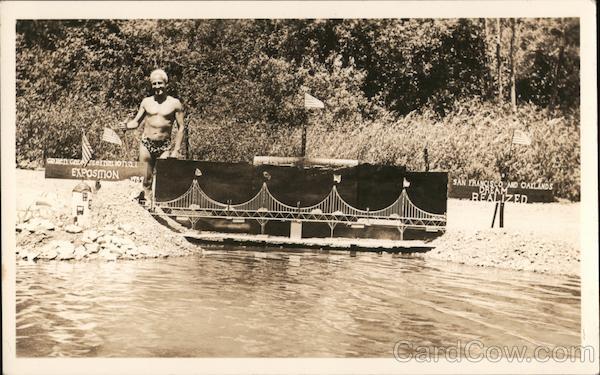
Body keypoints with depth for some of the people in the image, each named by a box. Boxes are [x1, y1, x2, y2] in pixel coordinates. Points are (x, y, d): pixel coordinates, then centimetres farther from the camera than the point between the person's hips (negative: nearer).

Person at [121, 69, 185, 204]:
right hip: (146, 144, 2)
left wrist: (176, 149, -4)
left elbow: (181, 127, 2)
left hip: (164, 146, -2)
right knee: (146, 180, 2)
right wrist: (127, 126, -11)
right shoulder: (146, 102, 8)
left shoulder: (175, 103, 2)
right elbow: (136, 122, 12)